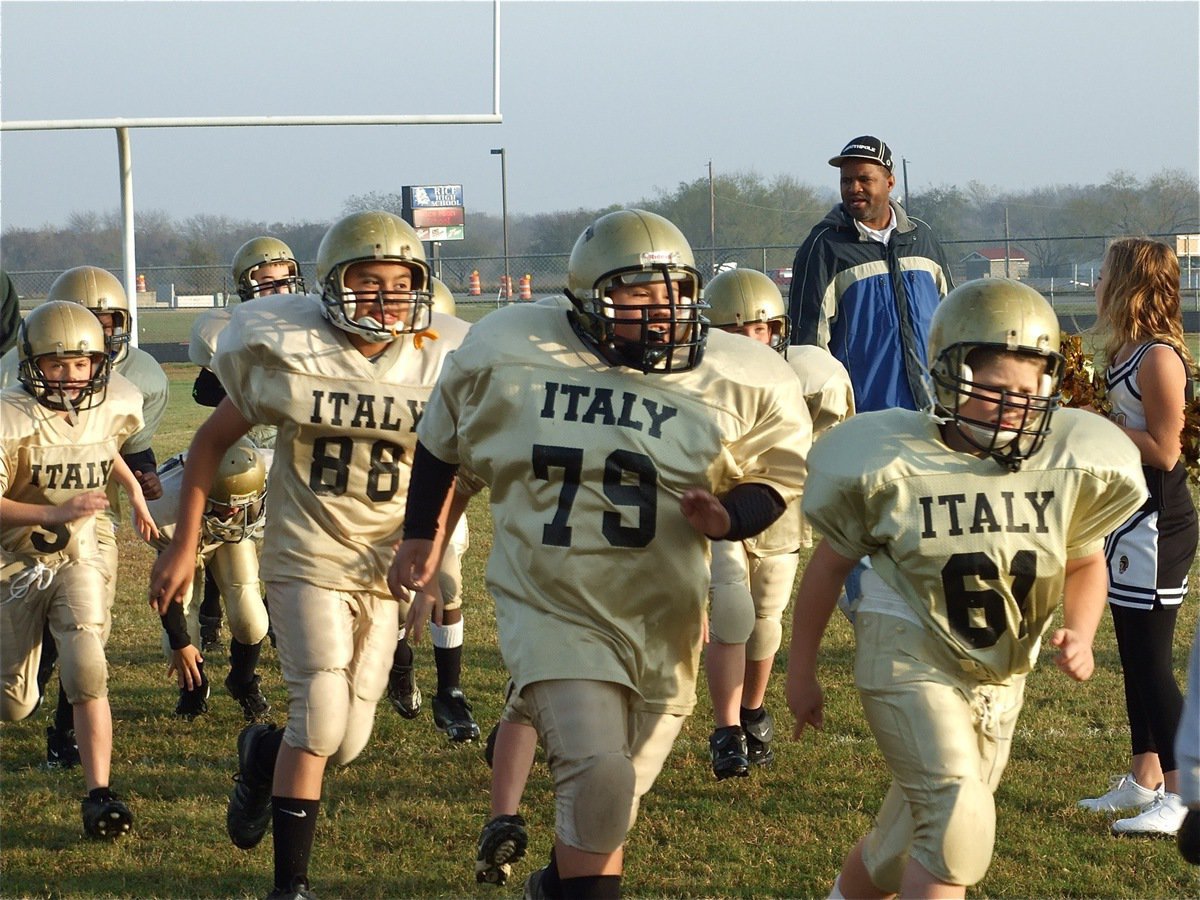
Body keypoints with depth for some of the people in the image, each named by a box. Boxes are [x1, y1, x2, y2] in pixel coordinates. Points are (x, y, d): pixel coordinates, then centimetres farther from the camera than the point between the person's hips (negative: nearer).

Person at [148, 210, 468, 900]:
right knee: (322, 716, -16)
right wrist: (184, 546, 2)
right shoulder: (291, 353, -10)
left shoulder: (437, 363, -5)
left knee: (349, 741, 3)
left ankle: (263, 755, 39)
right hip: (307, 555, -3)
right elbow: (214, 439, 3)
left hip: (384, 566, 3)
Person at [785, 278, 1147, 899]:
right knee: (959, 825, -21)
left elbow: (1086, 562, 8)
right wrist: (801, 671, 4)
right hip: (910, 660, -5)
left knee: (916, 834, 17)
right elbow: (831, 563, -2)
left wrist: (1080, 632, -11)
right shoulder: (893, 464, -17)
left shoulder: (1069, 464, -10)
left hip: (1000, 673, 5)